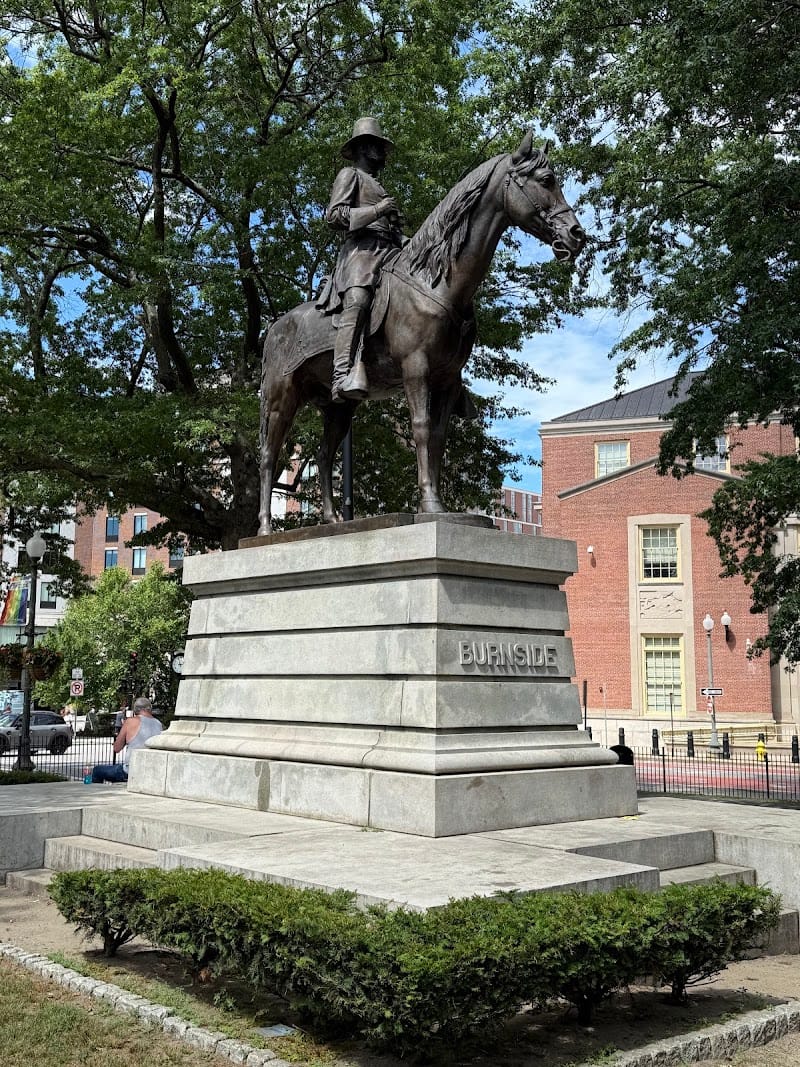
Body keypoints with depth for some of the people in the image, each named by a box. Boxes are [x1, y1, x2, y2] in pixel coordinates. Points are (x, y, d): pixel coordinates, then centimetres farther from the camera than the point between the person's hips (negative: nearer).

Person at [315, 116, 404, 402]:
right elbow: (333, 215, 1)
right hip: (362, 248, -9)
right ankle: (343, 375, -52)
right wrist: (376, 211, -7)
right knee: (357, 300, -35)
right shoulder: (350, 175, 17)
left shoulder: (380, 188, 39)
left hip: (389, 252, 9)